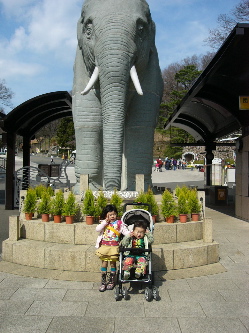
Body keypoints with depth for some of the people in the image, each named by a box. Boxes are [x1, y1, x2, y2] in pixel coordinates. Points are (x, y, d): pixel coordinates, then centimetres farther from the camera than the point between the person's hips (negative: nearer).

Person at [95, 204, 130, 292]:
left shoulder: (119, 223, 0)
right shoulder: (103, 223, 4)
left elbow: (125, 231, -7)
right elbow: (97, 229, -10)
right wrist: (105, 222, -13)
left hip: (114, 246, -1)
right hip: (104, 246, 1)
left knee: (113, 263, 6)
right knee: (104, 263, 6)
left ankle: (111, 281, 21)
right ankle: (103, 282, 15)